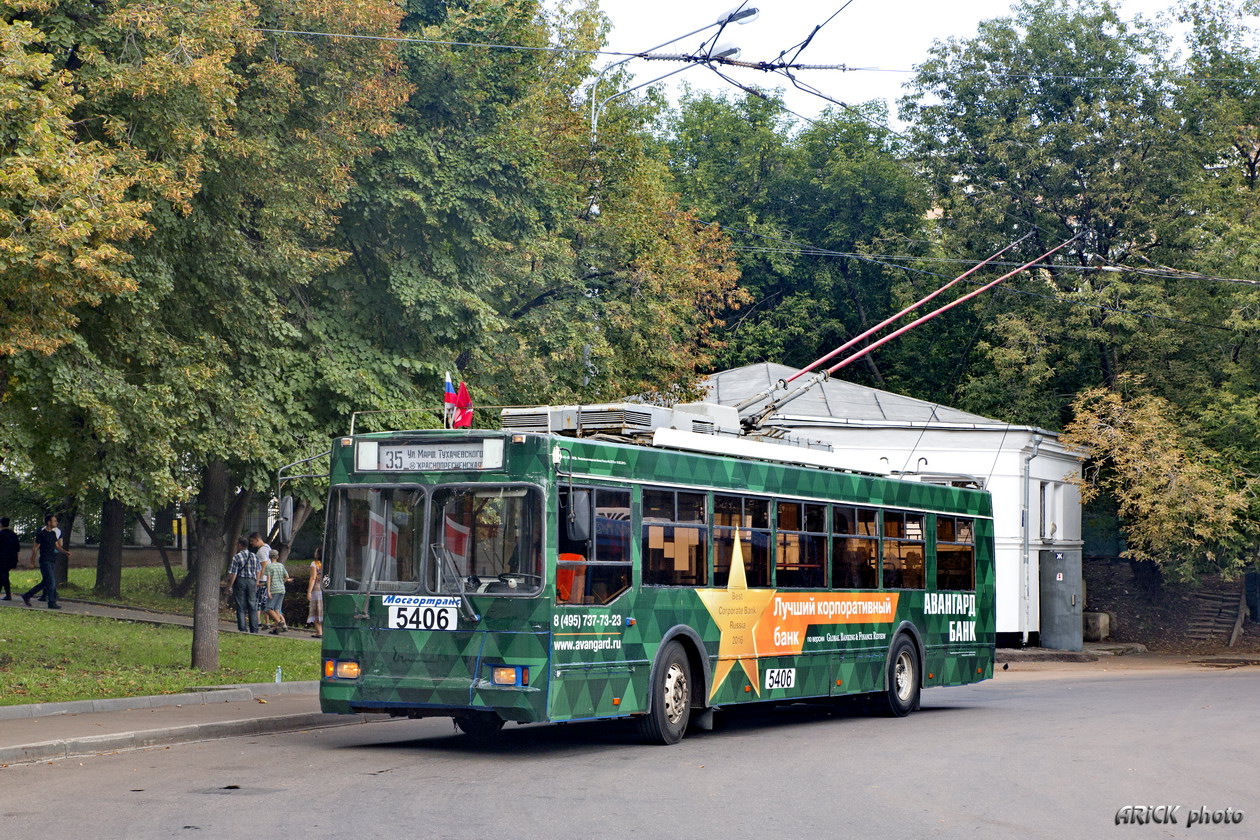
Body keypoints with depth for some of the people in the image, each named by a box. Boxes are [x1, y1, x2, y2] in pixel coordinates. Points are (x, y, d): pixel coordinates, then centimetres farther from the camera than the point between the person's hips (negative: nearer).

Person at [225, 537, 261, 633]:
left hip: (240, 582, -4)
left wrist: (229, 586, -4)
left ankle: (242, 630, -1)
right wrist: (256, 584, 21)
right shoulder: (255, 556, 6)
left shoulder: (236, 557, -9)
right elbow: (257, 572, 11)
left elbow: (233, 574, -12)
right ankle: (254, 630, 4)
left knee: (241, 608, 2)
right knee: (253, 608, 7)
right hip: (251, 582, 4)